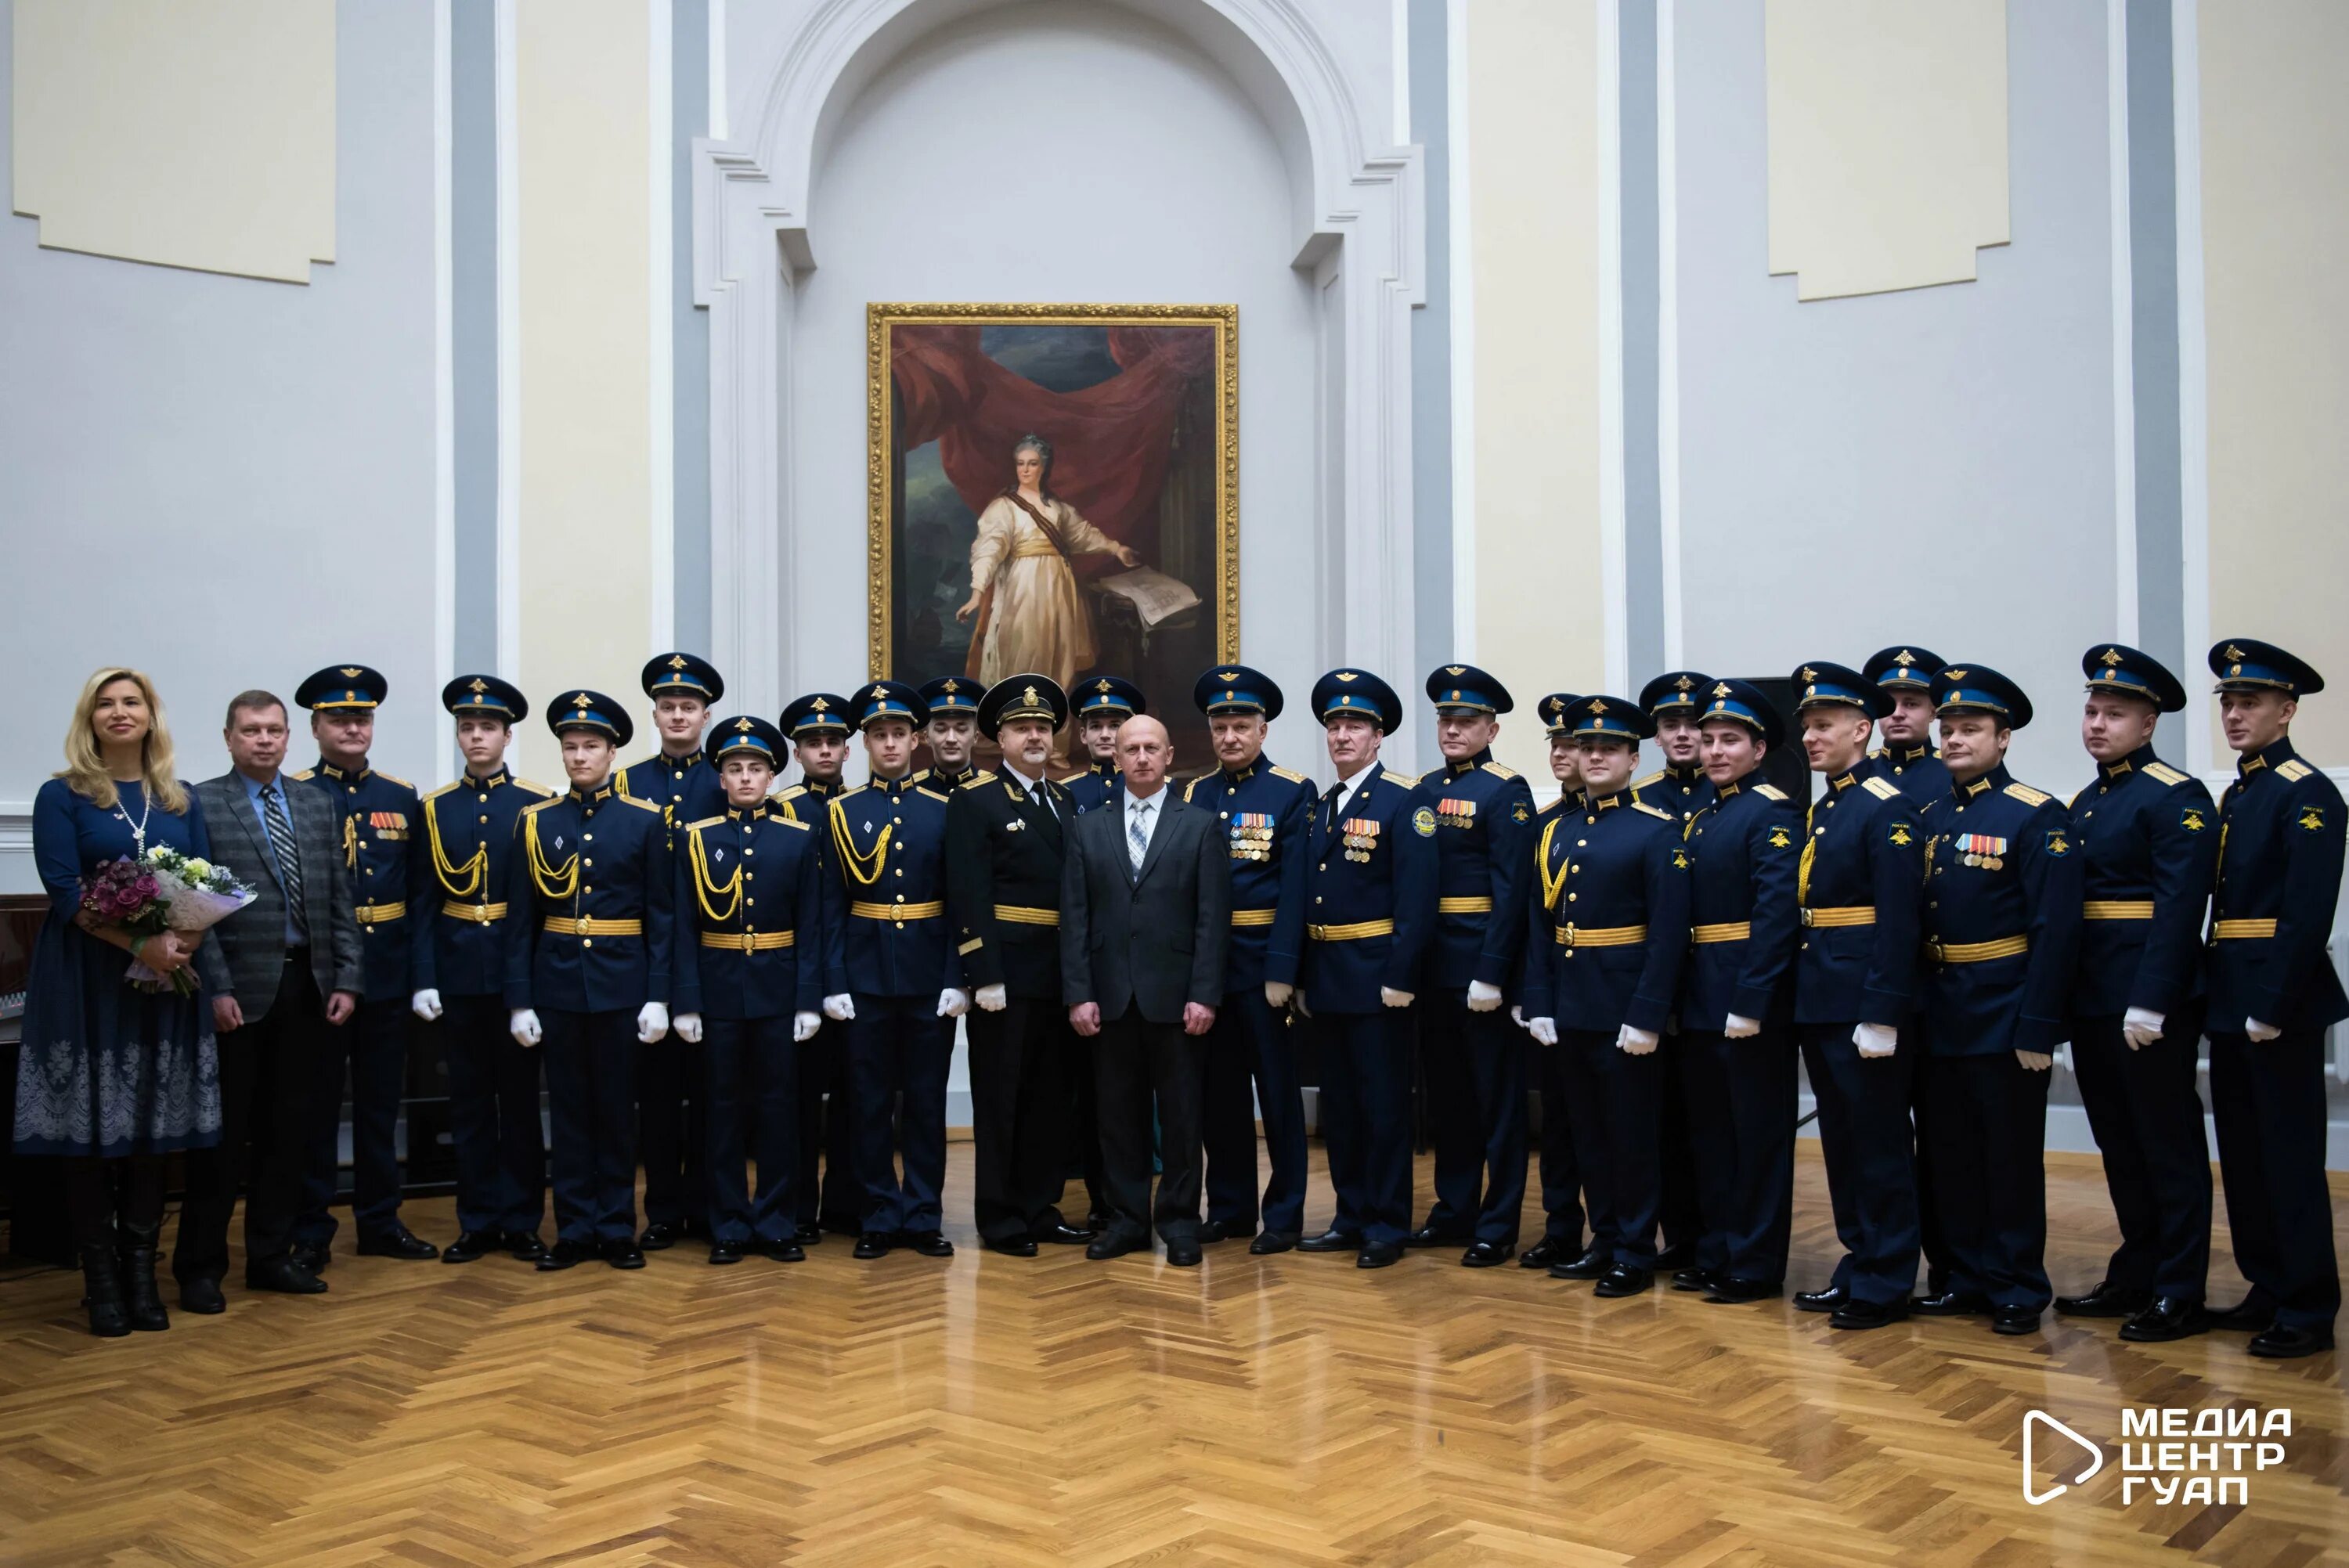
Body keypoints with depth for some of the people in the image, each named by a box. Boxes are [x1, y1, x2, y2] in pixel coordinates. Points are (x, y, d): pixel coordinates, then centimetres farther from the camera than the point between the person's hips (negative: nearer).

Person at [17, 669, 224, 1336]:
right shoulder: (62, 797, 0)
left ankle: (143, 1276, 14)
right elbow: (63, 889, -10)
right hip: (89, 980, -3)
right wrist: (138, 944, -21)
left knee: (153, 1129, 5)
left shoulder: (182, 801, 11)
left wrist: (187, 940, -14)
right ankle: (103, 1285, 9)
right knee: (92, 1130, 0)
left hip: (168, 982, 3)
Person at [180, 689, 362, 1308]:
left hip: (306, 986, 5)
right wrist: (216, 989, -14)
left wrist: (346, 979, 3)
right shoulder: (201, 805, -3)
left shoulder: (318, 806, 11)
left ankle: (271, 1255, 21)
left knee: (287, 1127, 10)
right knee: (224, 1131, 2)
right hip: (239, 989, -4)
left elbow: (339, 902, 10)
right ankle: (200, 1267, 13)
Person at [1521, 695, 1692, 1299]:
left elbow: (1669, 932, -13)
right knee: (1588, 1135, 13)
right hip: (1568, 1010, 6)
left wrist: (1647, 1017, -18)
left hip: (1623, 1011, -6)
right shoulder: (1556, 831, 10)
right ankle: (1606, 1242, 25)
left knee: (1632, 1137, 4)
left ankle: (1636, 1255, 15)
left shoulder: (1658, 831, -7)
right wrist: (1539, 1005, 1)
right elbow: (1539, 926, 9)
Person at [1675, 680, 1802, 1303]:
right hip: (1700, 1003, 8)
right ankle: (1715, 1253, 25)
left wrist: (1749, 1001, -23)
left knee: (1758, 1135, 1)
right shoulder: (1700, 818, 15)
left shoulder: (1774, 813, -10)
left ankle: (1756, 1266, 9)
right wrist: (1677, 997, 9)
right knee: (1709, 1133, 14)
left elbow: (1776, 914, -18)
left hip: (1751, 1002, -8)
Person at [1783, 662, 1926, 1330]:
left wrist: (1881, 1017, -20)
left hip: (1863, 1012, -8)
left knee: (1880, 1147, 1)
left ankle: (1885, 1285, 10)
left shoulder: (1888, 811, -12)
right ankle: (1858, 1266, 25)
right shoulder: (1817, 813, 14)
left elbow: (1898, 923, -17)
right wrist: (1800, 1003, 13)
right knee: (1841, 1144, 15)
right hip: (1818, 1010, 9)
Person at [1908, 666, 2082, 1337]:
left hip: (2004, 1021, -6)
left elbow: (2056, 930, -14)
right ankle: (1967, 1278, 25)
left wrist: (2037, 1028, -18)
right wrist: (1912, 1007, 5)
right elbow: (1914, 921, 11)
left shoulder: (2037, 816, -9)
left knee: (2011, 1157, 4)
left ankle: (2017, 1289, 16)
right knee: (1952, 1155, 13)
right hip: (1940, 1021, 6)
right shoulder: (1929, 819, 10)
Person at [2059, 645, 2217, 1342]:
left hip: (2152, 1002, -8)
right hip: (2094, 1000, 8)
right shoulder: (2083, 805, 15)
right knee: (2120, 1144, 14)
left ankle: (2180, 1295, 9)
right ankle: (2134, 1277, 25)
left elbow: (2179, 908, -17)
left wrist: (2150, 1002, -23)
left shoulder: (2177, 799, -9)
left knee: (2168, 1143, 1)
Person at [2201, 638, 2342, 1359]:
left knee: (2291, 1159, -2)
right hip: (2231, 1004, 9)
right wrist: (2222, 1001, 10)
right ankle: (2269, 1290, 24)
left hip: (2281, 1006, -8)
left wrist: (2273, 1008, -20)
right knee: (2243, 1156, 14)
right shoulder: (2234, 797, 15)